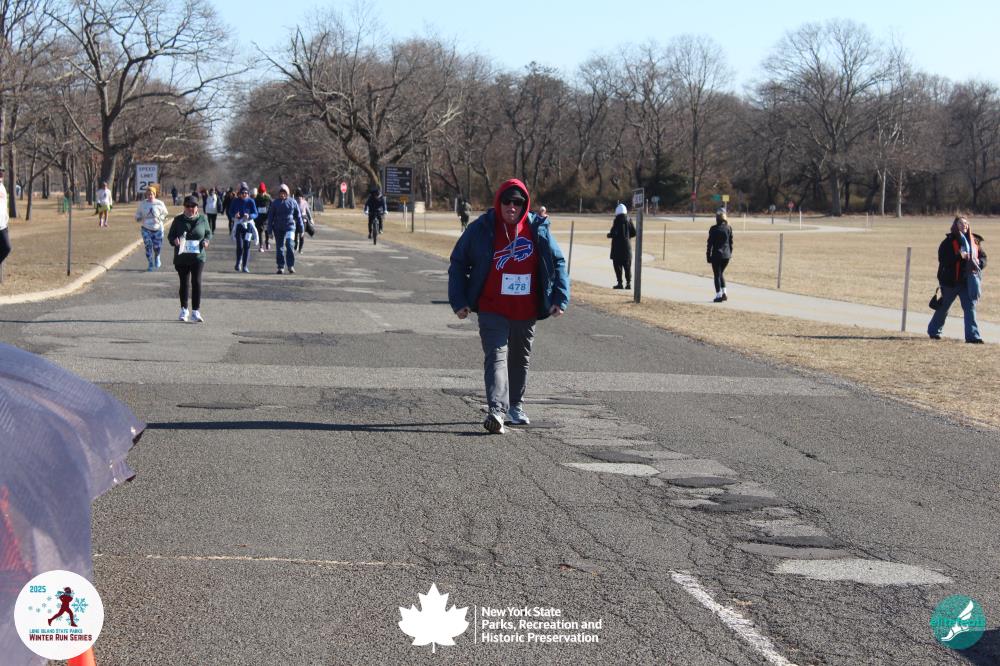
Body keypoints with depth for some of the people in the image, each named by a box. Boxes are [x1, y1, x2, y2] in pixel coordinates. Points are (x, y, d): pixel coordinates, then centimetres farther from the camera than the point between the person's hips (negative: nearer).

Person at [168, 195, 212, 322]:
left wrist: (206, 240, -7)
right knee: (184, 283, 10)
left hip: (198, 256, -1)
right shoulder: (178, 220, 2)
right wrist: (174, 240, -16)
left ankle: (196, 312, -11)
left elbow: (209, 233, 15)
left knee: (196, 282, -12)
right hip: (181, 257, 1)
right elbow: (170, 235, 7)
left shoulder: (203, 219, 4)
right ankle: (184, 310, 25)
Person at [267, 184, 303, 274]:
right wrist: (269, 230, 2)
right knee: (279, 247, 3)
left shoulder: (292, 202, 5)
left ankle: (291, 266, -13)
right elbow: (270, 216, 7)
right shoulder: (274, 203, 5)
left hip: (290, 227, -2)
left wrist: (301, 229, 10)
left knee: (290, 244, -18)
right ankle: (280, 267, 11)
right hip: (278, 228, 2)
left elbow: (298, 216, 10)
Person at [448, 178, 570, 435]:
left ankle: (515, 405, 36)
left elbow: (558, 262, 8)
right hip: (492, 310, -3)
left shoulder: (538, 229, 0)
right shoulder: (482, 229, -5)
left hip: (526, 312, 3)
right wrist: (459, 301, -6)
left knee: (520, 359, 17)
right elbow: (458, 263, 1)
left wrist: (560, 298, -2)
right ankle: (496, 410, -28)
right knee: (496, 356, -16)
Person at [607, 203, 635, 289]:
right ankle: (628, 283, 8)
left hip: (618, 245, -5)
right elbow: (633, 233, 6)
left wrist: (609, 235, 4)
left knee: (617, 265, 1)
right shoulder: (628, 220, 4)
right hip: (627, 245, 5)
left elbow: (614, 233, -16)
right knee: (627, 265, 10)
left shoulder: (617, 220, -12)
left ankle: (620, 283, -2)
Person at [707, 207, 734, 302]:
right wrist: (730, 253, 16)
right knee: (721, 274, 20)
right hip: (726, 255, 4)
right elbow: (731, 242, 7)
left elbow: (710, 243, -8)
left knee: (717, 275, 4)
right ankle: (724, 293, 14)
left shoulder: (714, 229, -11)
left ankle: (719, 295, 2)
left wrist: (708, 255, -2)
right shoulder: (729, 228, 1)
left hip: (716, 255, -4)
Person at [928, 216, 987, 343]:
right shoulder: (949, 241, -8)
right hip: (950, 281, -3)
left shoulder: (974, 241, 7)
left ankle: (973, 335, -7)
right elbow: (943, 258, -18)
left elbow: (983, 257, 12)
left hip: (967, 281, 3)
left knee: (970, 307, -6)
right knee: (943, 307, 11)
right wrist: (959, 256, -29)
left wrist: (979, 262, -11)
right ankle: (933, 330, 31)